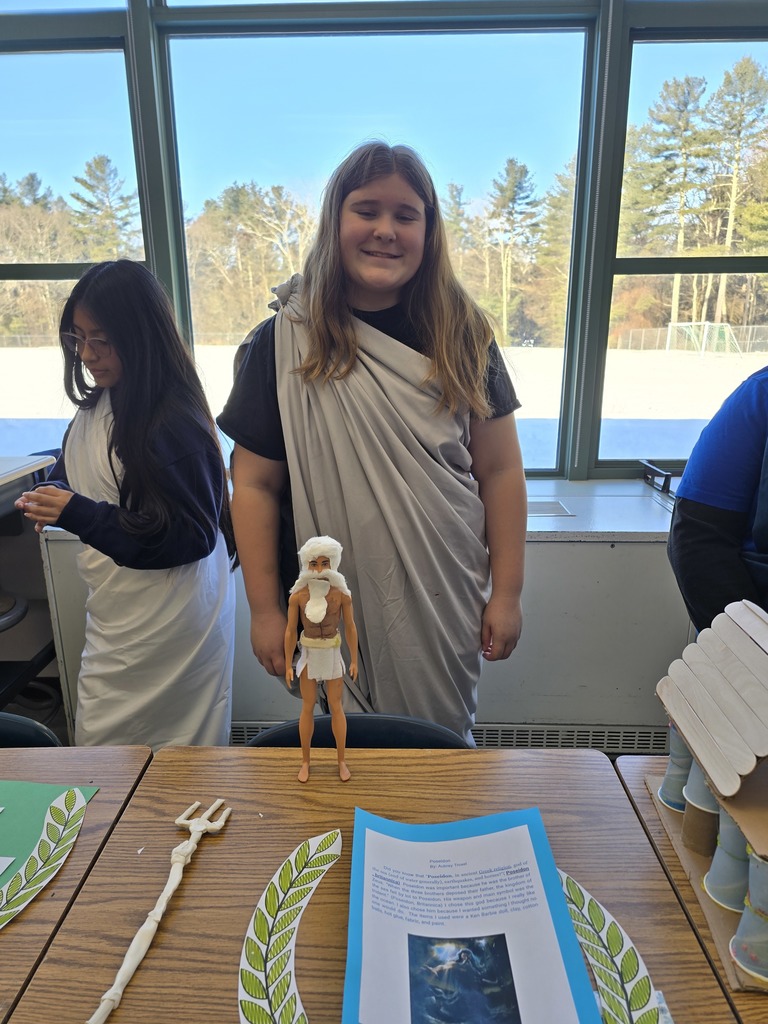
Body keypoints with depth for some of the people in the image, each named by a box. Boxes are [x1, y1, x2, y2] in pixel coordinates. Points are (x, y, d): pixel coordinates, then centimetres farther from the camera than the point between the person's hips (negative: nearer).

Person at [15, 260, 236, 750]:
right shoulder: (99, 402, 3)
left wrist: (81, 516, -29)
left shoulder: (174, 425, -24)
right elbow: (74, 466, 21)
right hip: (119, 613, 9)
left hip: (167, 618, -9)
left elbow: (192, 536, -24)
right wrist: (55, 493, -3)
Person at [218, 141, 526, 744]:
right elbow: (256, 484, -4)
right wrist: (264, 609, -4)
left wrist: (506, 593, -2)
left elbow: (499, 471, -1)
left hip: (446, 604, 2)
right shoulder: (286, 343, -6)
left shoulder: (461, 336, -2)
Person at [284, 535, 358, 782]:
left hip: (332, 655, 0)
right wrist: (288, 666, -4)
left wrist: (355, 660, -1)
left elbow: (350, 628, -7)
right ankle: (305, 762, 30)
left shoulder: (342, 593, -17)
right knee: (308, 708, 10)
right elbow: (290, 632, -8)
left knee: (336, 707, 9)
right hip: (308, 655, 0)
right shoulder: (297, 595, -17)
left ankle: (342, 761, 28)